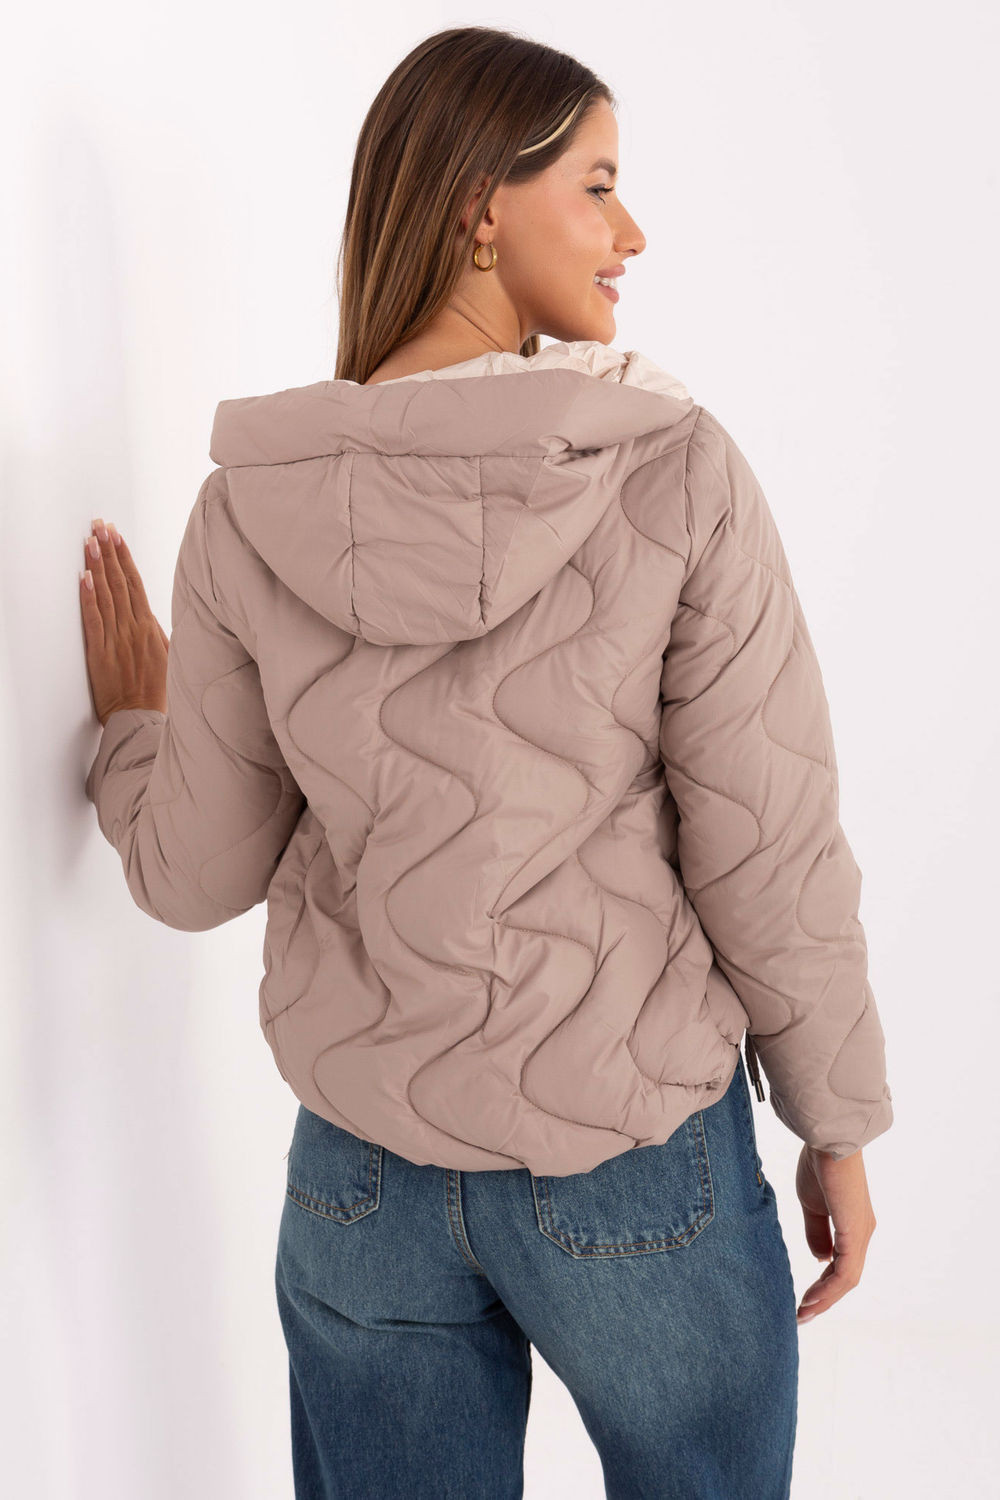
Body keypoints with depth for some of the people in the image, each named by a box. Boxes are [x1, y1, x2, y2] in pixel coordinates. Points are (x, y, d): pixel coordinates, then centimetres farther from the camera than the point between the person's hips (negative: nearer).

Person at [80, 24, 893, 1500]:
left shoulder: (250, 506, -10)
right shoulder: (674, 468, -19)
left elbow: (198, 872, -3)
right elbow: (771, 853, -15)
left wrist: (133, 724, 18)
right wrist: (838, 1126, 0)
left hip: (363, 1167, 3)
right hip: (634, 1159, -2)